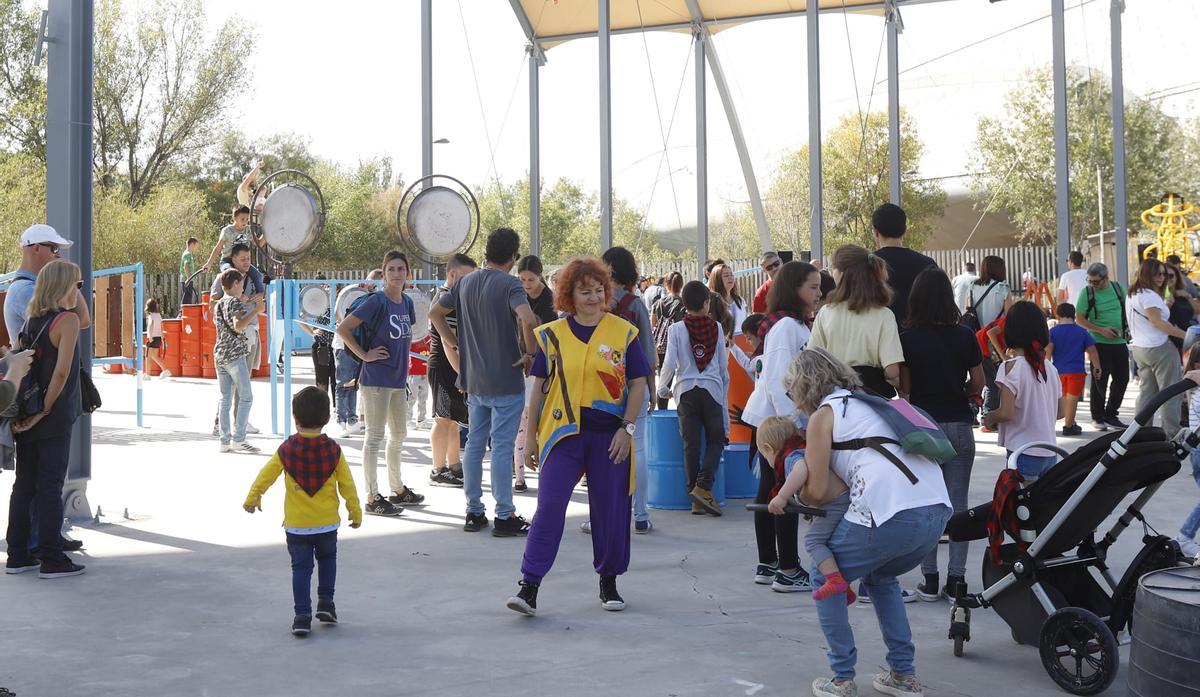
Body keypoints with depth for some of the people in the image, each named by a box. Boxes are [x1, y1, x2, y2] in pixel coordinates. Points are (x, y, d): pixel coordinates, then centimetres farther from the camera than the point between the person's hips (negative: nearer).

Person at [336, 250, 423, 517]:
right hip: (376, 379, -8)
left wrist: (404, 366, 13)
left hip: (399, 379, 8)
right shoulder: (377, 301, -15)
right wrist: (364, 355, -15)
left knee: (399, 435, 17)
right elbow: (343, 328, -17)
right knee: (375, 436, -3)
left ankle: (398, 489, 30)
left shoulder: (406, 302, 8)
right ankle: (373, 498, 3)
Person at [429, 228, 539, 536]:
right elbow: (528, 319, -30)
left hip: (474, 381, 6)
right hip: (506, 382, -6)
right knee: (502, 447, -2)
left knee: (474, 444, 12)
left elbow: (435, 312, 15)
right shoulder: (509, 284, -13)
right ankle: (504, 517, 3)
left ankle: (474, 512, 18)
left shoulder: (466, 282, 8)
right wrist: (531, 354, -16)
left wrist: (455, 343, 14)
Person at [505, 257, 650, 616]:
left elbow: (638, 384, 4)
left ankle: (609, 583, 24)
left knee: (610, 510, 7)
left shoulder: (624, 332, 2)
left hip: (609, 435, 0)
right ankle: (529, 586, -6)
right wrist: (531, 435, 8)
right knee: (549, 506, -8)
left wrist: (627, 428, -6)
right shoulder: (552, 334, 4)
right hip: (563, 432, 0)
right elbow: (540, 386, 9)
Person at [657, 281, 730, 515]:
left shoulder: (677, 329, -1)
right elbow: (724, 366, 6)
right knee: (716, 440, 8)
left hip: (686, 390, 0)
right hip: (712, 390, 0)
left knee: (691, 444, 4)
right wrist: (724, 394, 18)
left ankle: (697, 499, 5)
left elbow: (670, 364, -6)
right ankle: (703, 487, -10)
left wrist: (662, 389, 10)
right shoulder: (716, 328, 2)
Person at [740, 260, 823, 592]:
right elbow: (777, 381, -21)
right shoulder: (786, 326, -15)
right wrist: (794, 425, -22)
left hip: (770, 420, 10)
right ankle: (788, 571, -2)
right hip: (778, 420, -10)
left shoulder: (796, 325, 16)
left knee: (770, 490, 13)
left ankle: (767, 565, 20)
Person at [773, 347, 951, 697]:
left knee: (825, 579, 16)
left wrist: (791, 496, 24)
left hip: (891, 514, -7)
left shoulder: (823, 415, 5)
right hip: (937, 511, 8)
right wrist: (789, 494, 34)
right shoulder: (869, 403, 28)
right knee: (880, 578, 32)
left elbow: (817, 492, 1)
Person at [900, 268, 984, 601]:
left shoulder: (908, 339, -7)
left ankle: (929, 580, 7)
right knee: (958, 504, 6)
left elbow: (904, 386, -4)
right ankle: (956, 579, 6)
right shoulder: (965, 337, -3)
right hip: (958, 424, 1)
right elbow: (978, 383, 2)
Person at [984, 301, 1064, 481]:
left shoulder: (1011, 367, -12)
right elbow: (1060, 412, 14)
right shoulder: (1050, 368, 8)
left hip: (1023, 452, -6)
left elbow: (1006, 413, -18)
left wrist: (990, 418, 1)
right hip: (1049, 452, 7)